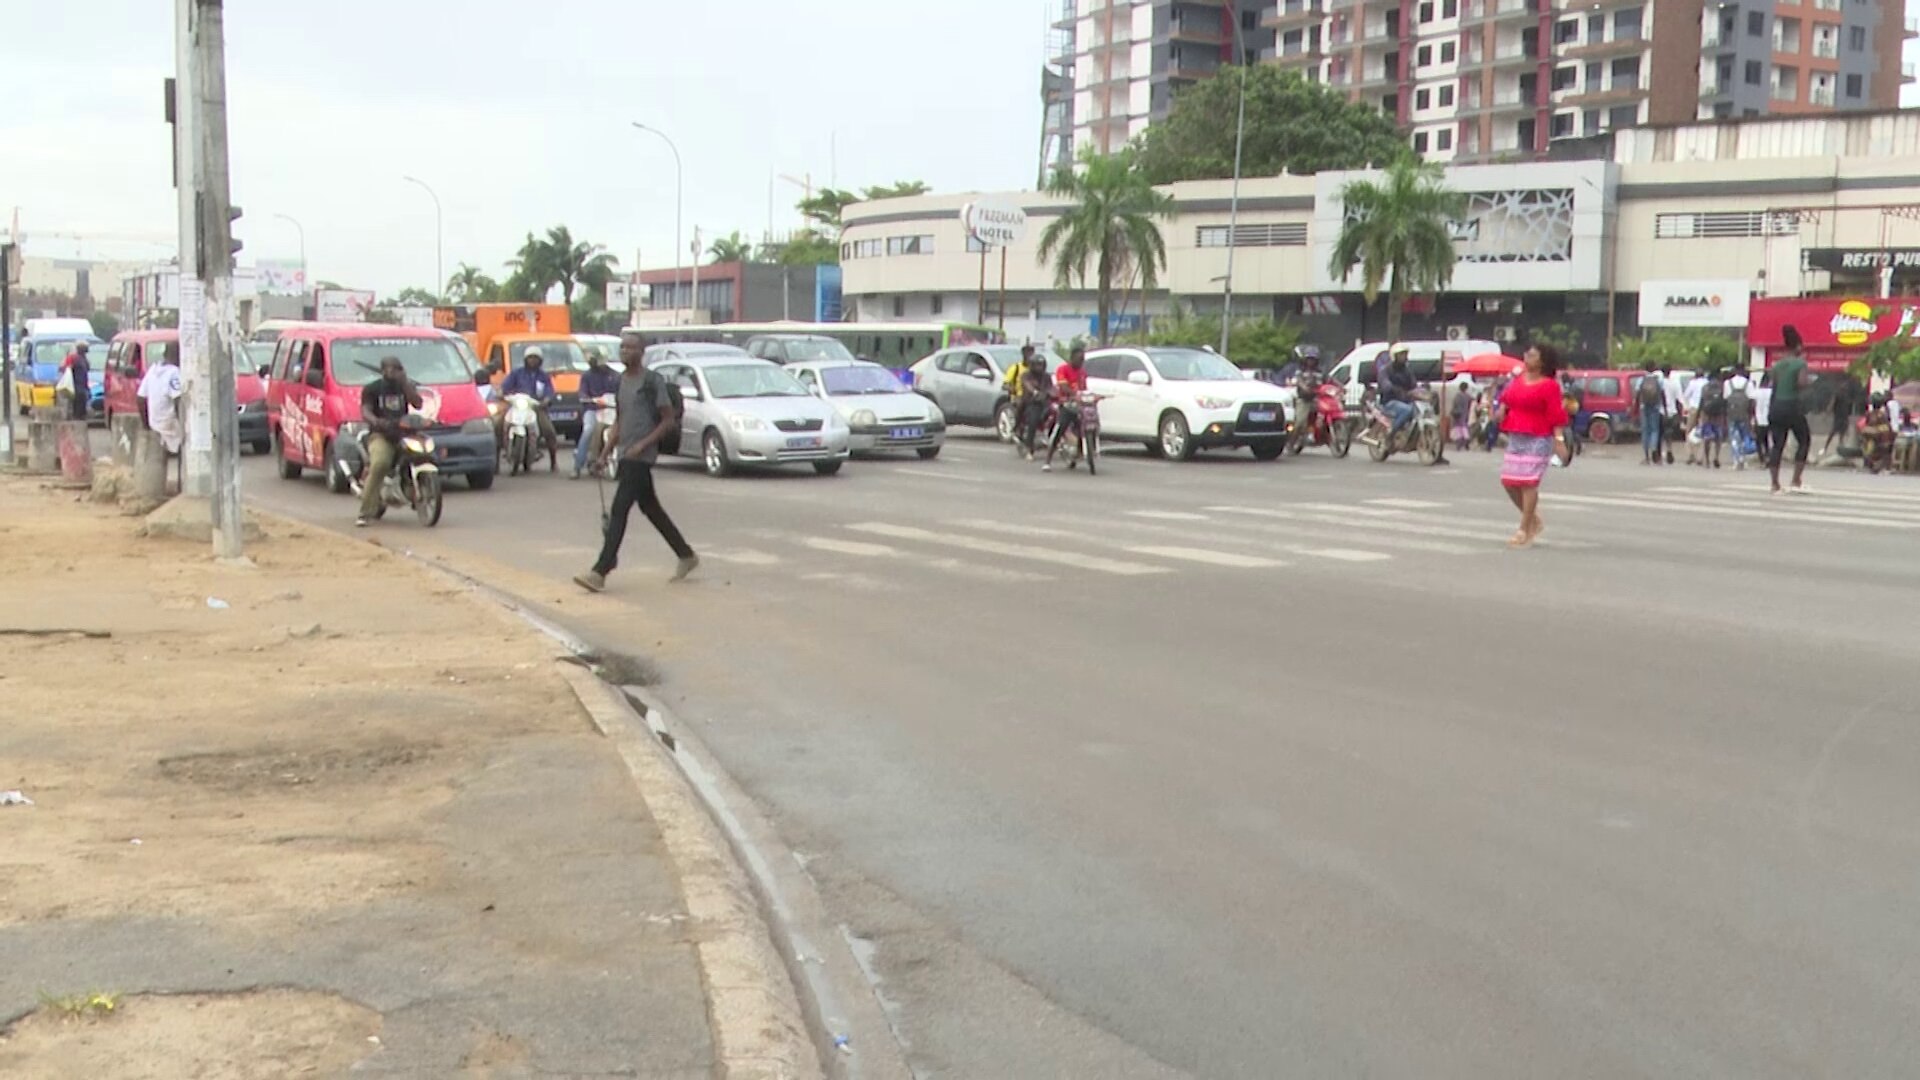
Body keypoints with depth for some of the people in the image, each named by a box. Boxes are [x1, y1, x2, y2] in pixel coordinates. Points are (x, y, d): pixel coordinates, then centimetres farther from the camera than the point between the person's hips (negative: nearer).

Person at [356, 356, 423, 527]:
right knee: (379, 463, -31)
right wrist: (376, 421, -27)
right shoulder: (372, 389, 7)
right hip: (380, 435, -5)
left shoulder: (406, 386, 16)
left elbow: (418, 404, -2)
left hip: (403, 433, 5)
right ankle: (366, 513, -30)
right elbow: (365, 412, -6)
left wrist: (405, 382, -8)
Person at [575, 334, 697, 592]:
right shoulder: (621, 380, 13)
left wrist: (642, 445, -18)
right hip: (626, 455, 9)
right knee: (651, 509, 15)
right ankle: (686, 556, 27)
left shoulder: (652, 381, -10)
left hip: (640, 456, -9)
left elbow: (669, 420, -10)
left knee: (619, 510, -13)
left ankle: (600, 572, -16)